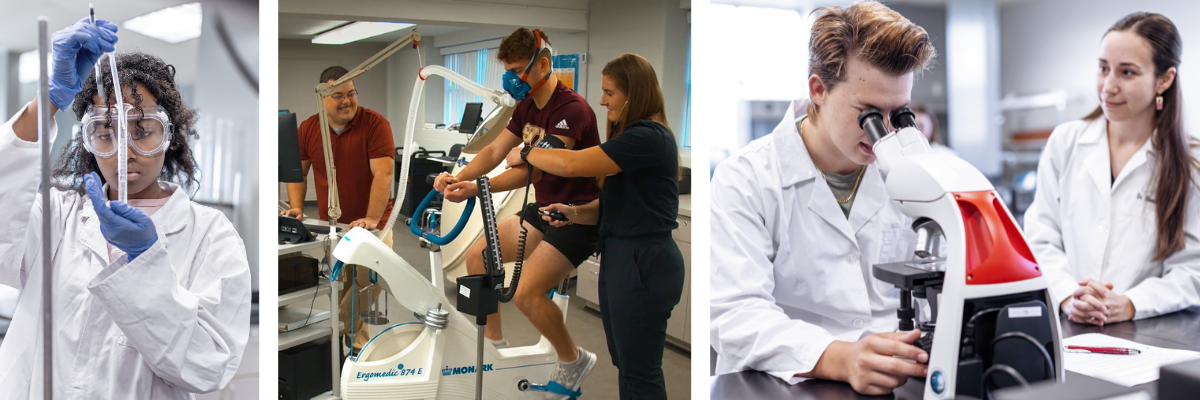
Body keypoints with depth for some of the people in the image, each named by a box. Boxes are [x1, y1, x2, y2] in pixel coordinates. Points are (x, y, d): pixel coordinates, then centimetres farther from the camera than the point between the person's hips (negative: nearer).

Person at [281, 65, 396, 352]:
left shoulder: (375, 124, -14)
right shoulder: (308, 129, 0)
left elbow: (383, 174, -22)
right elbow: (297, 171, 12)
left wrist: (372, 219, -30)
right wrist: (296, 207, -4)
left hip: (370, 224, -3)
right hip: (329, 225, 3)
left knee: (373, 278, -18)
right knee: (336, 285, 6)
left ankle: (336, 326, 6)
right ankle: (352, 330, 32)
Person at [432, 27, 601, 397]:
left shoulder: (571, 109, -22)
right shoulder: (527, 107, 7)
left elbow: (535, 168, -31)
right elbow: (495, 151, 2)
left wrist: (477, 188, -39)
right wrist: (458, 177, -15)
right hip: (544, 208, 9)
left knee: (525, 293, -20)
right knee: (477, 256, 4)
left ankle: (573, 361, 6)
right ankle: (495, 344, 20)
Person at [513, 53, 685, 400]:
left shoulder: (649, 137, -19)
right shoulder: (631, 136, 15)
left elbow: (573, 164, -25)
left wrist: (526, 154, -8)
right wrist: (573, 213, -3)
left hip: (644, 265, -10)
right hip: (620, 259, 10)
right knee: (626, 366, 18)